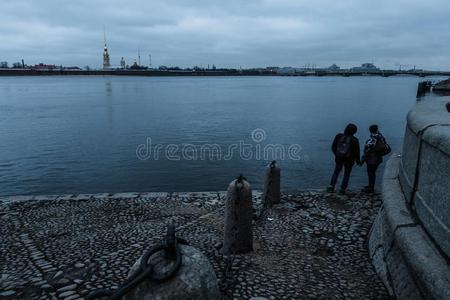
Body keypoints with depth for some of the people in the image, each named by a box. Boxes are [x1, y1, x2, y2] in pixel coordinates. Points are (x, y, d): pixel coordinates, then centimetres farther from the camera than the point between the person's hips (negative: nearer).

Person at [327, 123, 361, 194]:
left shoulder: (338, 136, -10)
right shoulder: (354, 140, -17)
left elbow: (333, 147, 0)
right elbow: (356, 151, -8)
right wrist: (358, 160, 8)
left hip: (338, 158, 2)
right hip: (349, 159, -2)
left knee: (336, 172, 19)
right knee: (347, 174, 14)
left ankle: (331, 187, 13)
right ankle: (342, 189, 15)